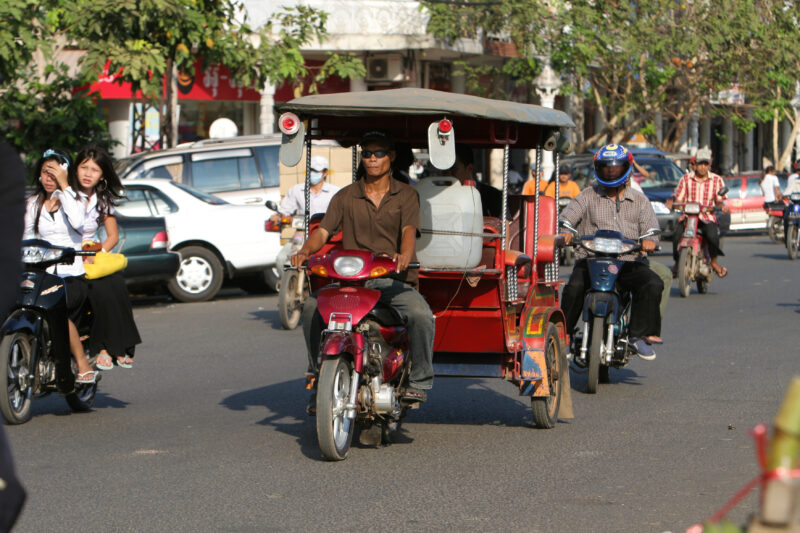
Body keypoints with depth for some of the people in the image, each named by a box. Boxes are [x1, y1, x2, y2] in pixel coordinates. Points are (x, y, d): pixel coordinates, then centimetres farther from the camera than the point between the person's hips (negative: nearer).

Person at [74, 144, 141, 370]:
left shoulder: (103, 201, 9)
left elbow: (113, 236, 8)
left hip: (95, 255, 4)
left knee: (117, 287, -24)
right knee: (100, 290, -29)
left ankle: (121, 347, -15)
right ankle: (101, 347, -20)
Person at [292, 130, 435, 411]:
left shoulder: (406, 195, 8)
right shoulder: (346, 196, 14)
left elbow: (409, 231, -9)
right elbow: (323, 230, 4)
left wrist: (404, 256, -33)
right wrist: (305, 251, -19)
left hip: (394, 281, -2)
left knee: (421, 314, -32)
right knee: (312, 307, -23)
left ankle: (418, 380, -13)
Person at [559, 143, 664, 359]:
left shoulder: (639, 201, 18)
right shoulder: (588, 196, 15)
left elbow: (650, 226, 5)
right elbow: (568, 215, -1)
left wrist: (650, 240, -21)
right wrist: (565, 231, -26)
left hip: (629, 262, 1)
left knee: (653, 284, -26)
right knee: (574, 287, -30)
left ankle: (641, 335, -19)